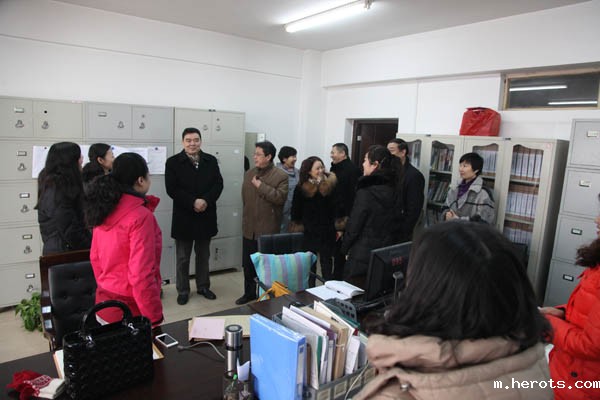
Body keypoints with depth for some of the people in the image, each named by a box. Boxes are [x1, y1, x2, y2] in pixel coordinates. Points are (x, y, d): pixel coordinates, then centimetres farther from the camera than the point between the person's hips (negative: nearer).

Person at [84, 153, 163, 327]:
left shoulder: (104, 210, 1)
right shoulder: (140, 216, -23)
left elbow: (95, 257, 10)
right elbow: (141, 274, -25)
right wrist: (154, 318, -16)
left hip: (104, 303, 8)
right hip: (129, 310, -7)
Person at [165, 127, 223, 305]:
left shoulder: (211, 160, 4)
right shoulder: (173, 162, -5)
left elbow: (218, 184, -2)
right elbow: (172, 189, -12)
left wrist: (206, 200, -18)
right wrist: (193, 202, -21)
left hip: (206, 216, 3)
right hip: (184, 217, -3)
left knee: (203, 255, 16)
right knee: (182, 258, 9)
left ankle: (203, 286, 31)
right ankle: (183, 290, 24)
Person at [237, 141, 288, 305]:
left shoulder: (281, 176, -10)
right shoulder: (249, 173, 9)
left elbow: (280, 197, -22)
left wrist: (261, 186, -20)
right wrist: (249, 213, 15)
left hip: (268, 228, -6)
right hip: (249, 227, 6)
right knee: (248, 264, 15)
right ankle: (249, 293, 32)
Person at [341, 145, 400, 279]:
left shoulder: (365, 192, -18)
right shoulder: (392, 190, 2)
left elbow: (353, 226, -13)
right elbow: (394, 224, 9)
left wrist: (344, 248, 1)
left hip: (363, 255, -7)